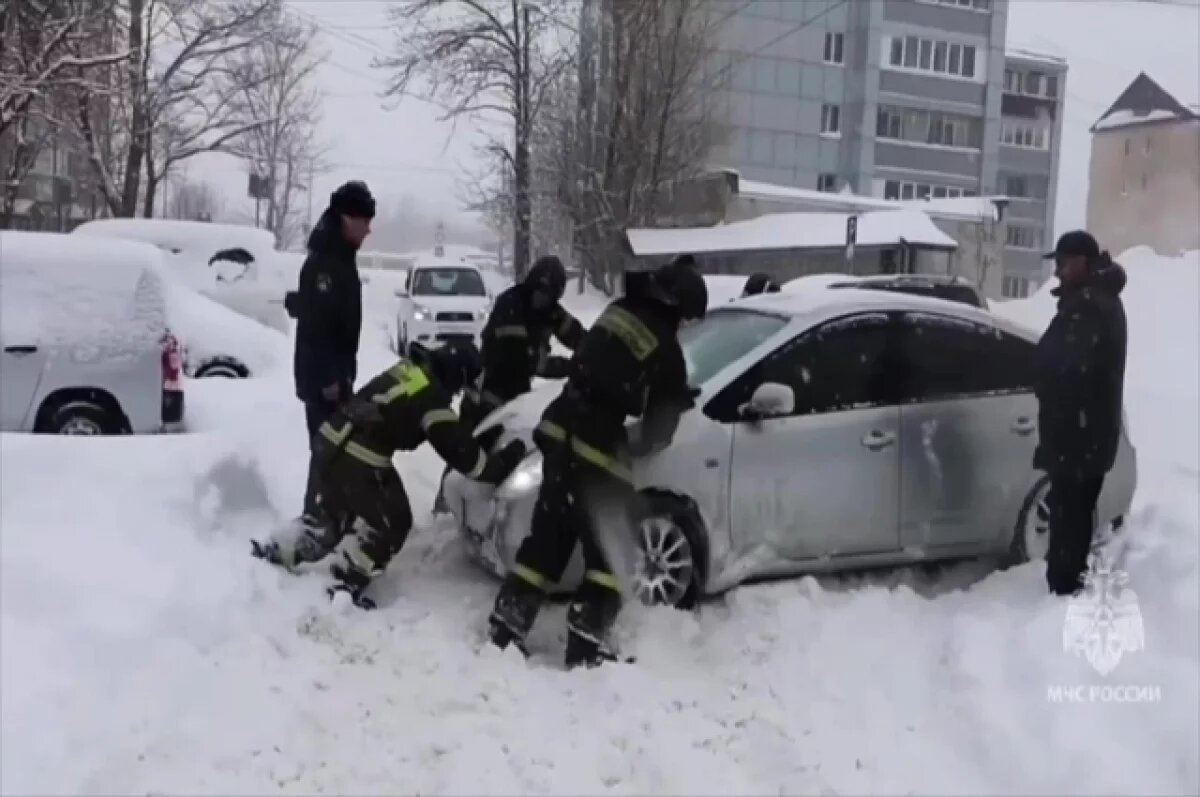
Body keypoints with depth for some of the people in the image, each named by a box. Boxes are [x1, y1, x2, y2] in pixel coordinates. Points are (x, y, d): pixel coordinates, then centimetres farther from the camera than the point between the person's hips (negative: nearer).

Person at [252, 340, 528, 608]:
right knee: (391, 523, 8)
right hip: (357, 460, -9)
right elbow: (457, 449, -11)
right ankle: (345, 590, 10)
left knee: (340, 520, 25)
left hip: (329, 443, 9)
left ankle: (276, 553, 33)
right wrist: (498, 467, -1)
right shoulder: (432, 398, -11)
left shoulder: (407, 368, 14)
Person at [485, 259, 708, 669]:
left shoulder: (618, 311, 9)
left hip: (561, 426, 7)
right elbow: (661, 424, -3)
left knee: (549, 533, 15)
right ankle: (586, 644, 4)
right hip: (595, 443, -7)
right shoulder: (666, 350, -8)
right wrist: (633, 446, 18)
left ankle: (507, 623, 19)